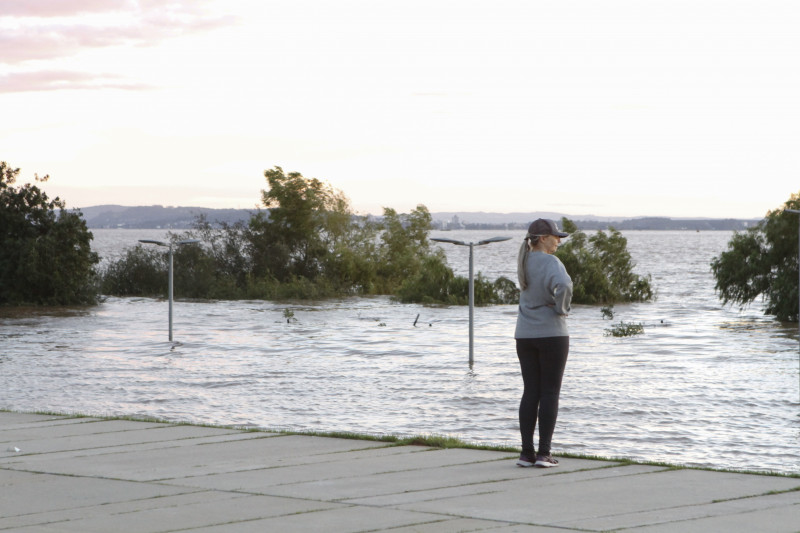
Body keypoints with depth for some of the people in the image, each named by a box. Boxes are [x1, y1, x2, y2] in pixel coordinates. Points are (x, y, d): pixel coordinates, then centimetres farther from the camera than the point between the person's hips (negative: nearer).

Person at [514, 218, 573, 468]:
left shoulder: (524, 261, 8)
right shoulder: (550, 262, -15)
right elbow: (563, 285, -33)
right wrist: (562, 308, -16)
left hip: (525, 336, 6)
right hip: (551, 334, -6)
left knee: (530, 393, 8)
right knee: (550, 393, 0)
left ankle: (527, 452, 6)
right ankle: (544, 453, -2)